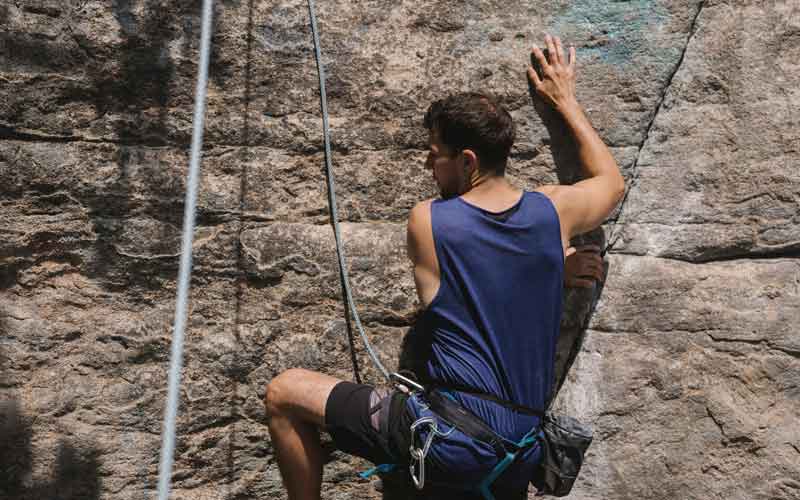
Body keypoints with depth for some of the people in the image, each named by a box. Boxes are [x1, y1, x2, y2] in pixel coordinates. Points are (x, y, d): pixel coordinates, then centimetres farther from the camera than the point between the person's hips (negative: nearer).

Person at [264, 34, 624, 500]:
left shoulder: (425, 222, -7)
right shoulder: (553, 211, 1)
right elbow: (613, 180, 24)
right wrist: (566, 100, 28)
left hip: (448, 436, -5)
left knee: (284, 393, 5)